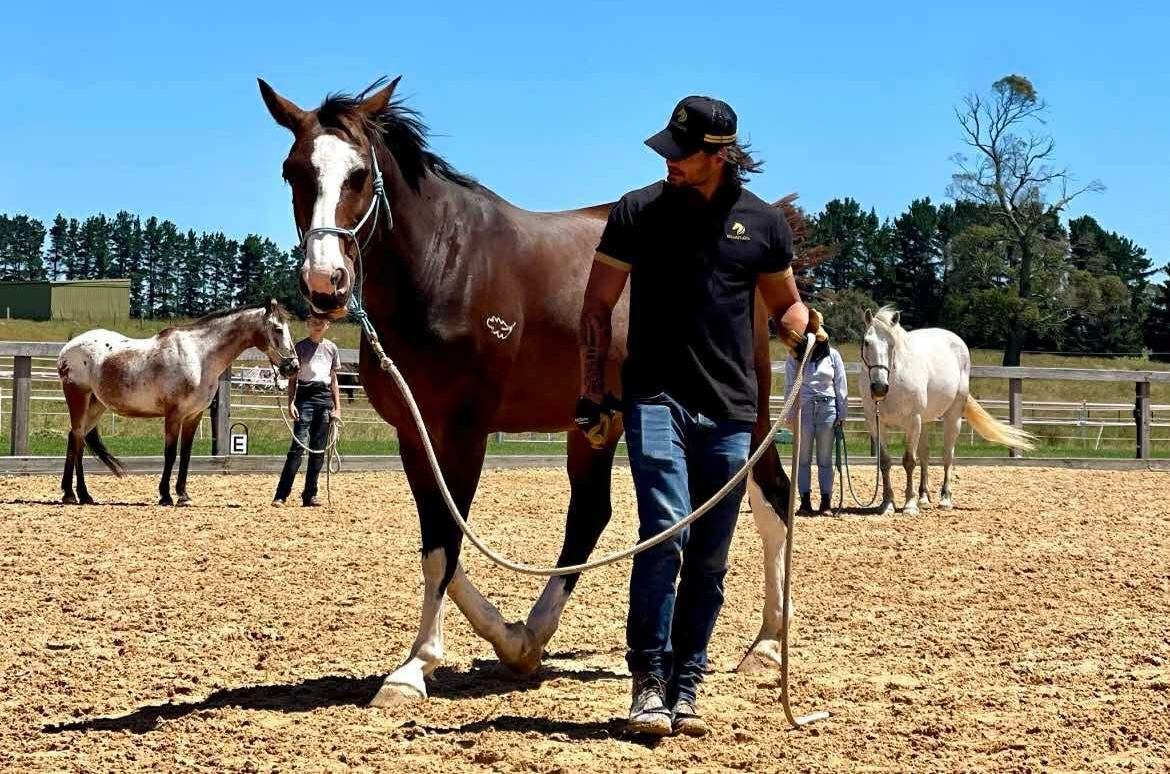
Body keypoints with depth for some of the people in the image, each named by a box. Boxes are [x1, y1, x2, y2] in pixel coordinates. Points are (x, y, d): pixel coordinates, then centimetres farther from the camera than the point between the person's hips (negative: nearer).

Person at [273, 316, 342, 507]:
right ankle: (281, 495, -17)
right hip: (305, 396, -4)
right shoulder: (301, 347, 4)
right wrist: (291, 403, -9)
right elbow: (293, 378, 3)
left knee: (319, 450, 4)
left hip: (325, 398, 4)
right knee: (299, 445, -14)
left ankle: (310, 495, 9)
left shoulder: (331, 348, 14)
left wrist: (337, 407, 10)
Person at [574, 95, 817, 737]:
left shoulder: (763, 222, 5)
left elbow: (784, 303, 18)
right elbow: (597, 308, 5)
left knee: (710, 560, 6)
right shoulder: (637, 212, 1)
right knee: (665, 532, -18)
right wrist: (592, 397, -1)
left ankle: (685, 687, 17)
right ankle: (648, 681, -7)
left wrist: (803, 329, -6)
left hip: (729, 410, 3)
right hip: (656, 398, -2)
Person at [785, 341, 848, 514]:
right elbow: (789, 387, 2)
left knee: (825, 459, 4)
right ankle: (805, 500, 8)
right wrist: (790, 414, -3)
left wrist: (842, 414, 1)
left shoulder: (833, 356, 1)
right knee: (804, 458, 4)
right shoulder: (795, 357, 0)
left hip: (827, 409, 0)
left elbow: (841, 386, 3)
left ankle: (826, 501, 8)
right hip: (804, 409, 0)